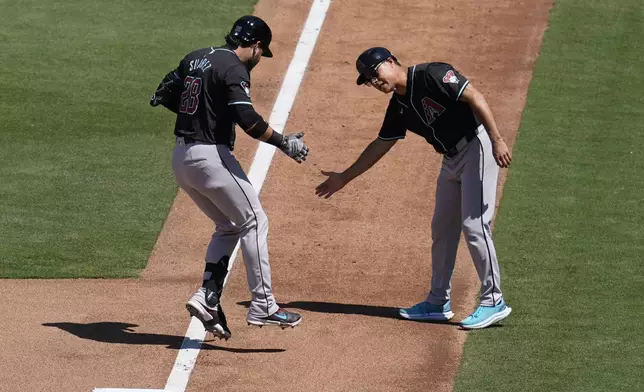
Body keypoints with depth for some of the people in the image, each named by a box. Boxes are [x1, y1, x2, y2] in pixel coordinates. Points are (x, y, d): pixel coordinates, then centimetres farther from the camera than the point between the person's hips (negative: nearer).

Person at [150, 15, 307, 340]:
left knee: (228, 226, 19)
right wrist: (285, 143, -13)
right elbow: (248, 120, -23)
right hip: (210, 155, -8)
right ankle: (262, 306, -2)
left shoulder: (195, 58, 12)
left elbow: (165, 96, 20)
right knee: (254, 222, 1)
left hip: (181, 158, 9)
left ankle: (208, 298, 5)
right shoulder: (235, 69, -13)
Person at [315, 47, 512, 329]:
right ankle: (438, 303, 23)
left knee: (474, 225, -12)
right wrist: (343, 178, 23)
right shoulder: (399, 106, 10)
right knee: (442, 229, 13)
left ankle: (494, 302, -6)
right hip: (452, 159, 9)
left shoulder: (431, 75, -15)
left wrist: (497, 140, -28)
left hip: (477, 147, -9)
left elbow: (475, 98, -21)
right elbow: (380, 146, 20)